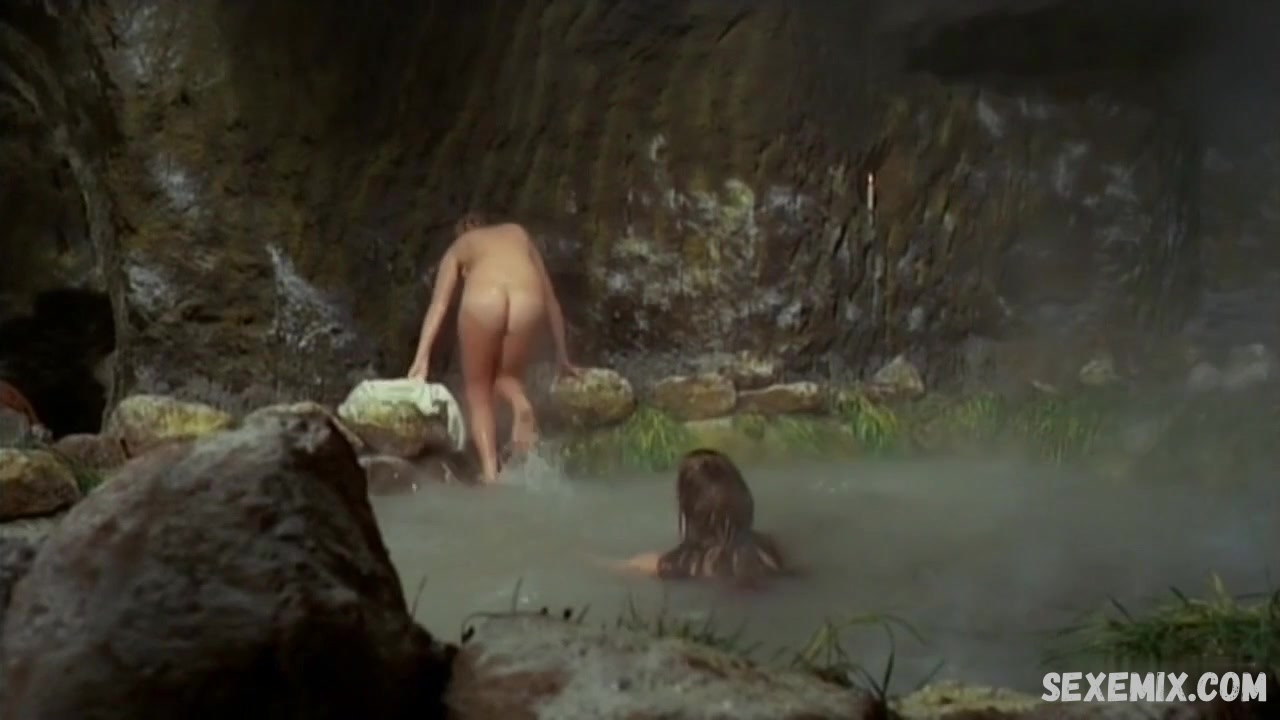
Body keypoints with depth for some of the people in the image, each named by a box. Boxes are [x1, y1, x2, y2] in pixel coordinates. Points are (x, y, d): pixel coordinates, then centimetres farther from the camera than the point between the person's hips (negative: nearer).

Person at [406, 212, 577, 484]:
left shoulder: (459, 245, 32)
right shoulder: (519, 234, 41)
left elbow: (439, 303, 16)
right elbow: (550, 298, 40)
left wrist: (421, 359, 6)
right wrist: (562, 356, 45)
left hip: (483, 300, -2)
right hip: (528, 302, 2)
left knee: (478, 392, 20)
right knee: (506, 375, 28)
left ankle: (490, 473, 4)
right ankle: (521, 406, -6)